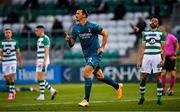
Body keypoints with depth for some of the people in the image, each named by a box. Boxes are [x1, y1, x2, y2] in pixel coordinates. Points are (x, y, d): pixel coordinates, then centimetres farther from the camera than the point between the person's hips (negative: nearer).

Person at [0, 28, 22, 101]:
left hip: (13, 61, -3)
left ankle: (11, 93, -10)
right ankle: (13, 91, 25)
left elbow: (18, 53, 6)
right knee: (7, 78, 4)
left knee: (11, 77, -13)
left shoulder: (15, 42, 1)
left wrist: (20, 62, 5)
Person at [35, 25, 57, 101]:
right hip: (39, 61, 10)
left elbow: (46, 51, -17)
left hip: (43, 61, -10)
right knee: (38, 78, 6)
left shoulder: (45, 38, -10)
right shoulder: (39, 39, 19)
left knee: (41, 78, -9)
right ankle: (52, 91, 10)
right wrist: (37, 61, 21)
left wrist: (44, 61, -23)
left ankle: (42, 95, -6)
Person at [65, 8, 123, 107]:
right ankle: (117, 86, 36)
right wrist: (68, 40, -22)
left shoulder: (92, 26, -14)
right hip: (87, 55, 7)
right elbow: (71, 44, 0)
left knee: (86, 72, -21)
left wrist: (102, 47, -7)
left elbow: (105, 34, -2)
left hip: (95, 54, -7)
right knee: (99, 76, 13)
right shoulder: (75, 29, 2)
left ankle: (86, 100, -17)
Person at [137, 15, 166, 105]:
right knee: (143, 78, 0)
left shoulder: (161, 34, 6)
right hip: (146, 56, 2)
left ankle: (159, 98, 2)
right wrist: (139, 60, 8)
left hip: (157, 56, -2)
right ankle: (142, 97, 14)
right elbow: (142, 48, 14)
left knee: (158, 77, -2)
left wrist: (163, 59, -8)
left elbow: (163, 48, 3)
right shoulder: (145, 33, 14)